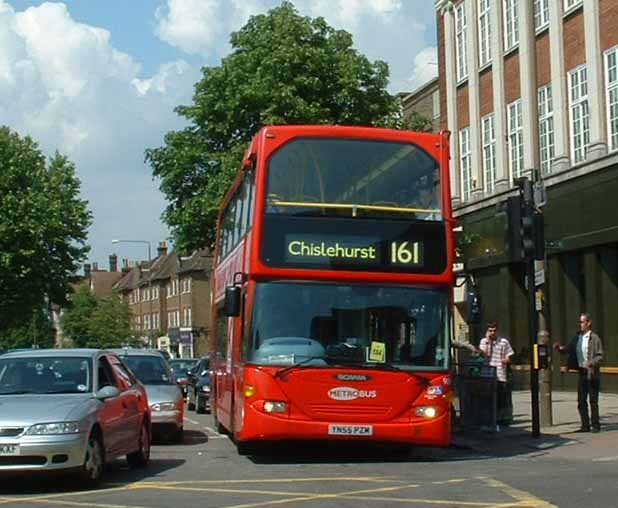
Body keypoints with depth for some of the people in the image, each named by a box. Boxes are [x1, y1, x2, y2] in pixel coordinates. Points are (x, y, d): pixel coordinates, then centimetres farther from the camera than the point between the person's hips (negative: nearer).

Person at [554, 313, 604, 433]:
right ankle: (585, 426, 13)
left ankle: (596, 425, 9)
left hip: (592, 373, -6)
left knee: (593, 400, 0)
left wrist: (590, 363, -25)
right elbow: (569, 349, 7)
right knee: (581, 401, 7)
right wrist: (560, 348, -12)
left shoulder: (595, 338, -8)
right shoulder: (577, 337, 9)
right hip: (582, 373, 6)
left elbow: (600, 356, -11)